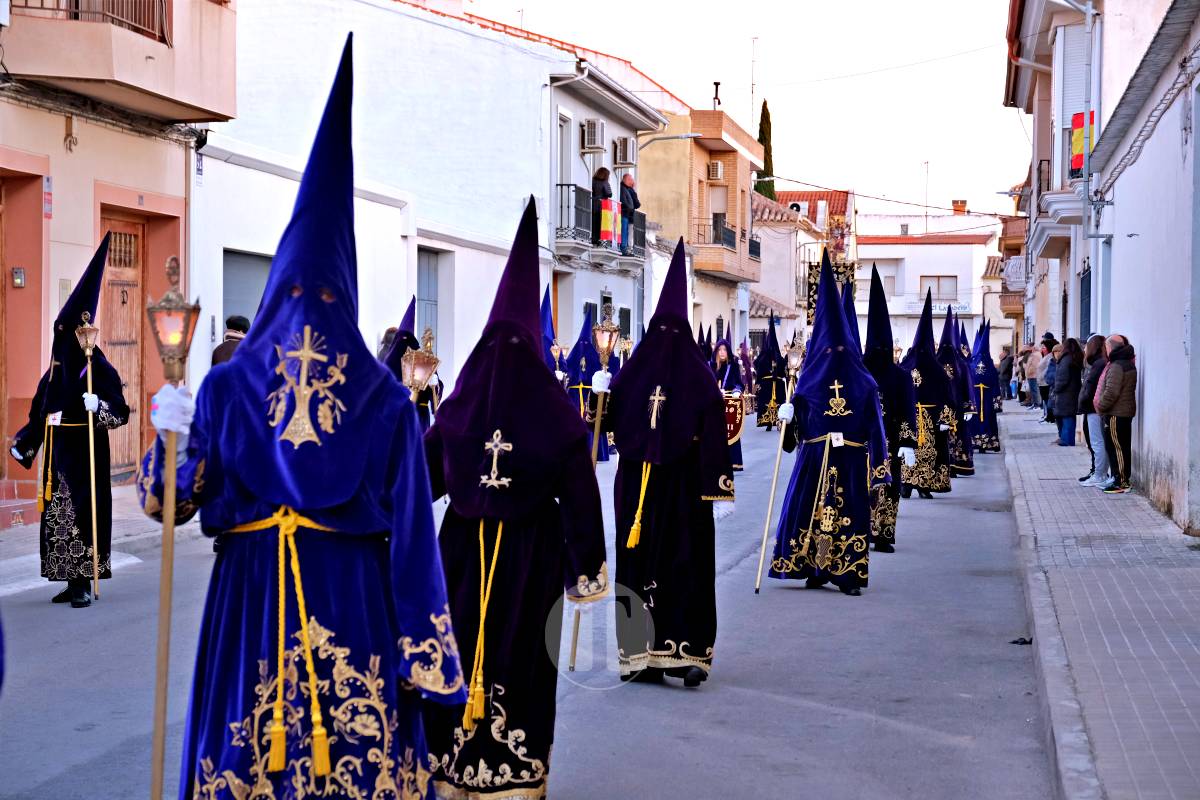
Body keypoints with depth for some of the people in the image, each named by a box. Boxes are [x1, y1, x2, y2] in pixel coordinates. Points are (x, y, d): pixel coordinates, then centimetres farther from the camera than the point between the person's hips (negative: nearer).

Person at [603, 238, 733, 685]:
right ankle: (687, 652, -3)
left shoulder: (631, 371, -2)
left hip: (636, 483, 1)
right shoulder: (700, 377, -5)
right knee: (686, 561, 1)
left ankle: (641, 653, 7)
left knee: (639, 562, 6)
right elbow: (714, 436, -10)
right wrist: (718, 485, -8)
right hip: (684, 486, -1)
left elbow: (608, 421, 7)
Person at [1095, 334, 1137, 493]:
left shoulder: (1117, 367, -18)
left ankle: (1121, 482, -6)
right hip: (1126, 412, 10)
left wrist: (1101, 407, -11)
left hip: (1115, 414, -10)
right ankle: (1123, 480, 20)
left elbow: (1111, 392, -23)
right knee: (1123, 447, 14)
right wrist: (1102, 407, 19)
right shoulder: (1128, 364, 14)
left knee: (1115, 447, -6)